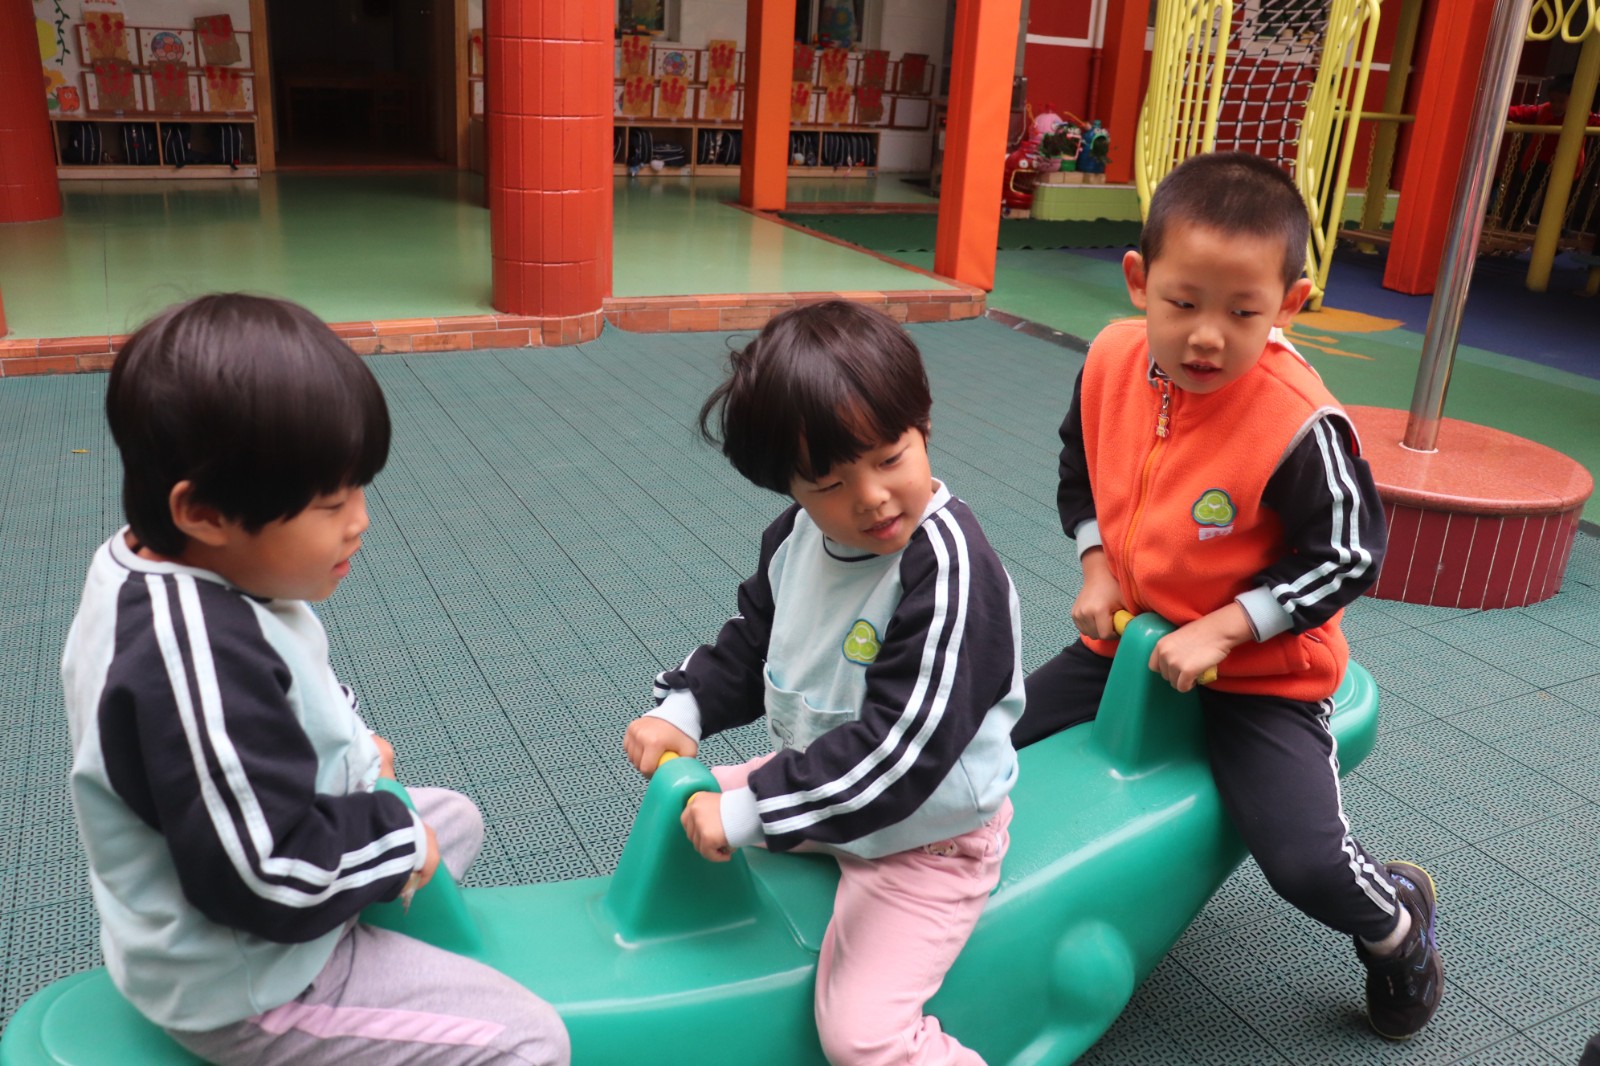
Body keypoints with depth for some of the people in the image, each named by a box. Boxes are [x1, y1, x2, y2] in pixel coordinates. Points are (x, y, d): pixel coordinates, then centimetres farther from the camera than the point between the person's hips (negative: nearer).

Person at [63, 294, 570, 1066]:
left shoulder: (167, 574, -5)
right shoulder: (195, 661, -36)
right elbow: (273, 878, -33)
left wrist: (352, 748, 1)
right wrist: (398, 837, -17)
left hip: (271, 918, 10)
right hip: (245, 980, -9)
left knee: (456, 817, 24)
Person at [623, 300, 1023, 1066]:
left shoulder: (948, 570, -31)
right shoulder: (797, 536, -6)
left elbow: (904, 749, -33)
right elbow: (751, 642, 11)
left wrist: (747, 813, -30)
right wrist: (681, 712, -6)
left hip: (925, 833, -8)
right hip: (817, 776, 8)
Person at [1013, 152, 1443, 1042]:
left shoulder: (1299, 425, -27)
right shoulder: (1113, 361, -10)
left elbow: (1348, 557, -17)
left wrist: (1222, 629, -22)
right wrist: (1098, 568, -4)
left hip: (1263, 670, -5)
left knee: (1308, 862, -16)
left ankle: (1398, 919, 24)